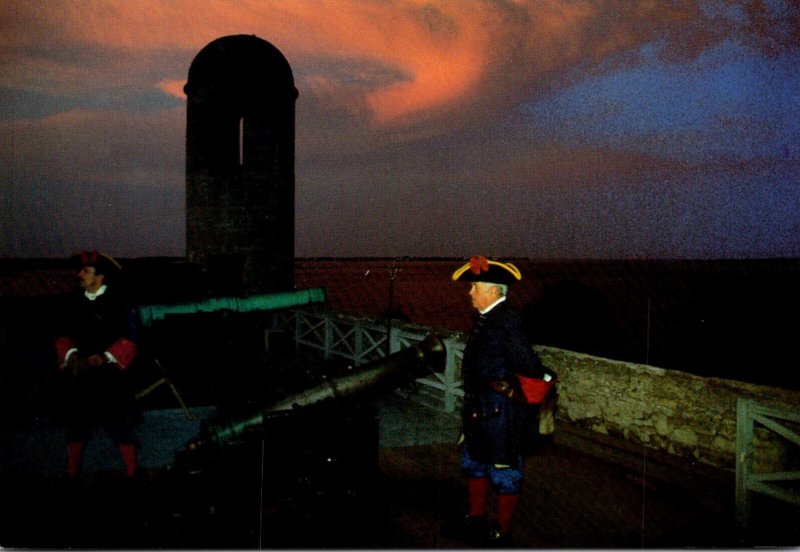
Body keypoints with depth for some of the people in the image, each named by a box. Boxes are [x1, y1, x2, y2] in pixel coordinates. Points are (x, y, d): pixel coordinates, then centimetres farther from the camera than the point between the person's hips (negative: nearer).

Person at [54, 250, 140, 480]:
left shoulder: (117, 303, -6)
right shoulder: (71, 302, 5)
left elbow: (128, 341, -9)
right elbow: (63, 335, 7)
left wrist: (106, 357, -21)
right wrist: (71, 353, -12)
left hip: (109, 374, -4)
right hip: (79, 373, 4)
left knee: (121, 425, 0)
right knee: (76, 423, 12)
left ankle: (132, 473, 9)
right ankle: (72, 474, 25)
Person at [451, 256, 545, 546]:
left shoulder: (506, 321, -23)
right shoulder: (486, 318, 5)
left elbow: (530, 367, -26)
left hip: (500, 410, -10)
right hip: (478, 407, 10)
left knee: (504, 471, 8)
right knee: (474, 462, 23)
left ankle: (502, 532, 24)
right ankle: (477, 520, 41)